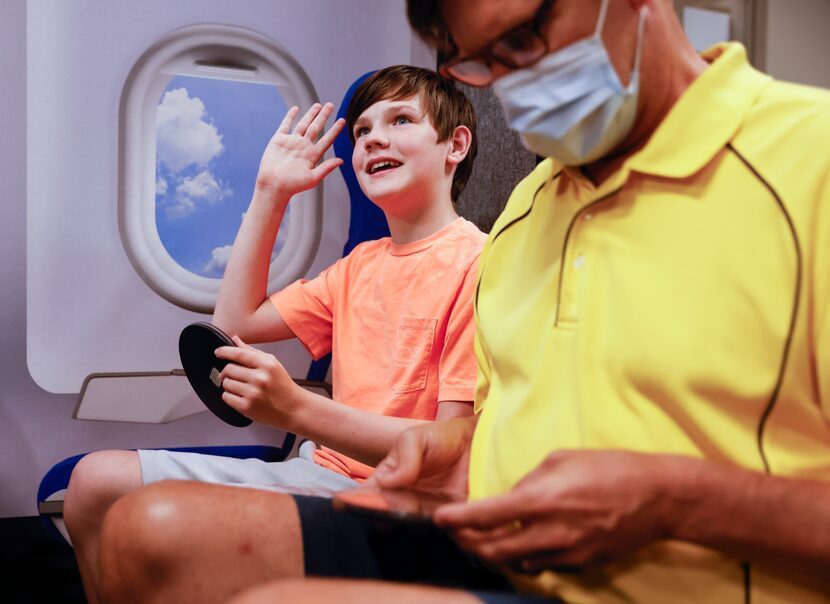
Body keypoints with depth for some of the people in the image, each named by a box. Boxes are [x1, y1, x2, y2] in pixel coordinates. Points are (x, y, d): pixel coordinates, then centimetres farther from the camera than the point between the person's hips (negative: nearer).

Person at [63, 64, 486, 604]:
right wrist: (270, 194, 16)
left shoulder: (474, 264, -13)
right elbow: (239, 321, 18)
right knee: (97, 481, 4)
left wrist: (296, 409, -27)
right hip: (326, 473, 8)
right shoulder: (362, 264, 15)